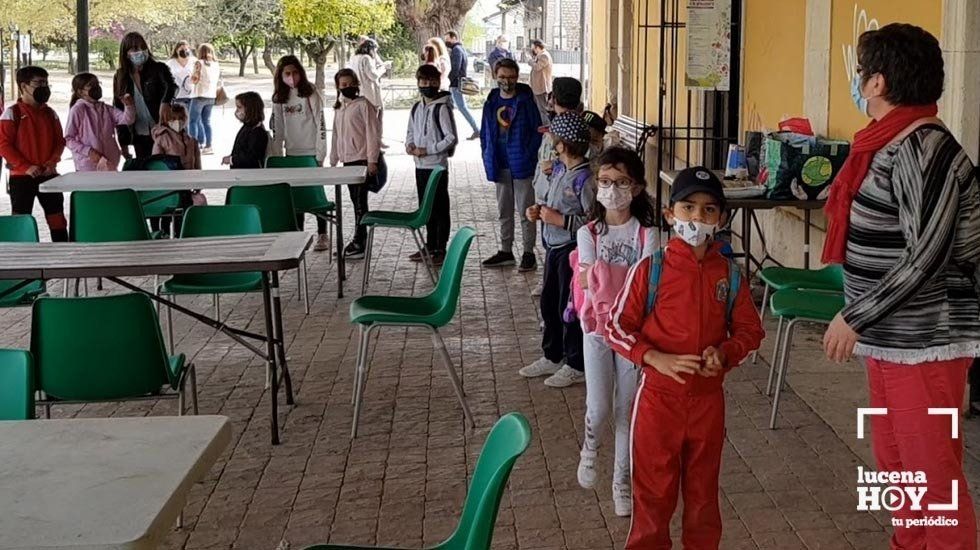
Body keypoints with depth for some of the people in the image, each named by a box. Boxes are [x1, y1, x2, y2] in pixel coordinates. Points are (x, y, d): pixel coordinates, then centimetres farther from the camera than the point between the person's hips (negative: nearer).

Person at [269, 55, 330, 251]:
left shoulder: (310, 94, -8)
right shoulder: (279, 98, 5)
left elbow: (321, 123, -10)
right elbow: (277, 128, 8)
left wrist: (320, 153, -14)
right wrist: (276, 156, 4)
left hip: (311, 152, -4)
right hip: (291, 152, 4)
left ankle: (322, 235, 10)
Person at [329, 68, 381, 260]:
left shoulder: (363, 104, -8)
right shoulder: (339, 108, 15)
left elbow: (373, 133, -12)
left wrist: (372, 160, -16)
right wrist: (333, 161, 18)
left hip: (362, 159, -7)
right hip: (347, 160, 7)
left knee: (360, 201, -7)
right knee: (356, 201, 12)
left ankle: (359, 242, -4)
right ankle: (360, 239, 19)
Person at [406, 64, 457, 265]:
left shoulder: (442, 108, -11)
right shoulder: (416, 108, 11)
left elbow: (451, 138, -15)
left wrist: (427, 150, -16)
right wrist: (409, 144, 1)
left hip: (437, 165, -8)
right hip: (420, 166, 8)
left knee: (440, 208, -1)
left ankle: (441, 250, 5)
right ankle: (430, 246, 25)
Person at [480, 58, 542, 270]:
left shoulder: (525, 101, -6)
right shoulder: (491, 102, 7)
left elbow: (537, 131, -6)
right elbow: (485, 132, 13)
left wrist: (528, 156, -13)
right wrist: (488, 157, 4)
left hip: (521, 165, -5)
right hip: (499, 165, 5)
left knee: (525, 211, 0)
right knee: (503, 211, 14)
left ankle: (529, 253, 7)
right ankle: (506, 251, 23)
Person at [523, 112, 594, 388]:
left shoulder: (585, 178, -21)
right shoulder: (559, 170, 6)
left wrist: (560, 220, -23)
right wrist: (538, 210, 2)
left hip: (572, 249, -9)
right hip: (553, 246, 9)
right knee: (548, 302, 17)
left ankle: (576, 366, 15)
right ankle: (552, 357, 33)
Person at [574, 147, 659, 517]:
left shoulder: (646, 233, -5)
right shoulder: (588, 233, -2)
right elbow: (587, 278, -14)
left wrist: (605, 276, -27)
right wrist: (628, 278, -26)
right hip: (598, 328, 0)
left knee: (626, 410, 6)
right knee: (599, 409, -7)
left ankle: (622, 482, 21)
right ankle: (590, 447, 27)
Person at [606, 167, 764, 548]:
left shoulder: (730, 274, -2)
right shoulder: (650, 270, -10)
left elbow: (750, 330, 6)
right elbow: (617, 326, -7)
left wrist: (725, 353, -15)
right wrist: (657, 359, -20)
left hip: (708, 398, 2)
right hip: (658, 397, -2)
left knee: (703, 489, 16)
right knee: (654, 491, 8)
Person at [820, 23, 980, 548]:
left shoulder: (923, 149, -19)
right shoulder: (890, 143, 10)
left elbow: (927, 256, -23)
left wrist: (855, 317, -20)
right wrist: (864, 318, 17)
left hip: (924, 340, -10)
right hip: (892, 334, 10)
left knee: (932, 471, -1)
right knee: (894, 461, 18)